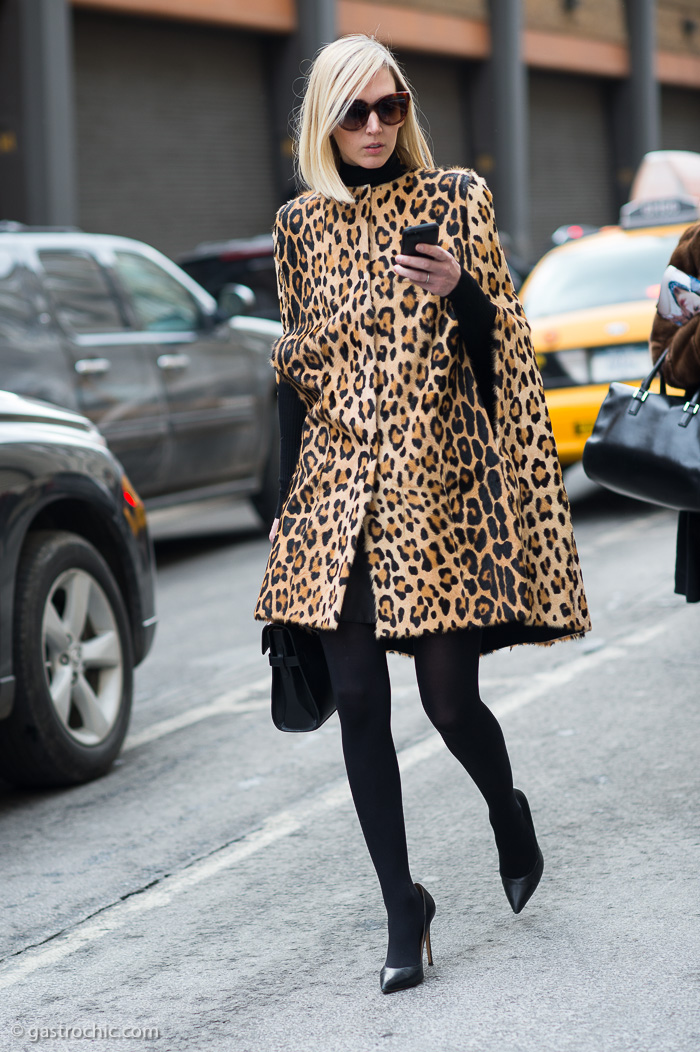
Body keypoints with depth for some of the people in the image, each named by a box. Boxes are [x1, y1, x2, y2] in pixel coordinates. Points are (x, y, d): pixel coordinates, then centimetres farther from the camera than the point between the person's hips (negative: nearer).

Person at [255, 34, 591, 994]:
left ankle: (508, 812, 30)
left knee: (449, 697, -4)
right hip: (336, 491, 3)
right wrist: (289, 503, 15)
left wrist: (461, 291, -19)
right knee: (359, 702, -2)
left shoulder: (455, 200, 2)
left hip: (436, 484, -2)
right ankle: (402, 910, 10)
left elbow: (500, 347, 3)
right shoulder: (300, 225, 10)